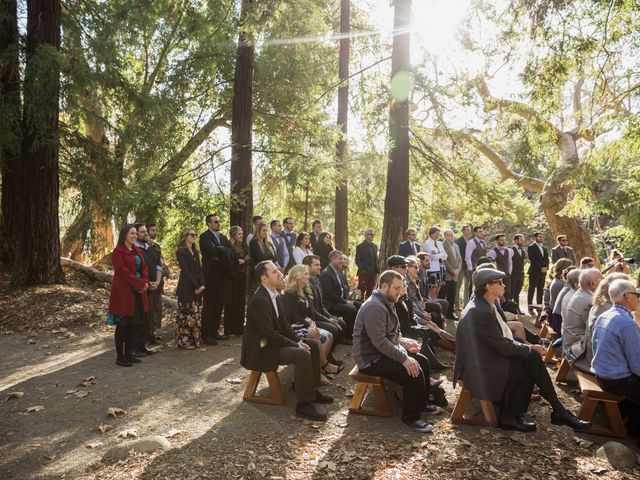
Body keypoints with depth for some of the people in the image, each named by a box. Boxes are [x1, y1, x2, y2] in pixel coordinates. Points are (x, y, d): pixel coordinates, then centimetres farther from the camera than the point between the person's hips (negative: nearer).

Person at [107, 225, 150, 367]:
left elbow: (144, 268, 12)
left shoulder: (138, 251, 14)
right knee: (122, 326, -1)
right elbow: (123, 272, -17)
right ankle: (120, 357, 8)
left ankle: (128, 354, 19)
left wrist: (145, 282, -6)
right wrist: (140, 284, -17)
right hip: (123, 292, -7)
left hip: (138, 292, 7)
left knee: (133, 325, 10)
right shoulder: (118, 251, -10)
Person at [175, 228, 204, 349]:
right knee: (186, 314, -3)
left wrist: (202, 284, -4)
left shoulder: (195, 251, 16)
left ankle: (194, 339, 15)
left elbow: (199, 269, 10)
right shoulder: (181, 251, -6)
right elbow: (185, 270, -13)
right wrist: (196, 286, -15)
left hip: (197, 287, 7)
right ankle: (184, 341, 5)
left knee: (195, 314, 9)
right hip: (186, 287, -7)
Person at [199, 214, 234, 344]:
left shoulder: (223, 237, 17)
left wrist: (220, 256, -9)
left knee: (219, 305, 10)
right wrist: (224, 250, -6)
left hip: (223, 275, 7)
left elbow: (231, 253, 8)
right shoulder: (205, 237, -6)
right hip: (211, 276, -7)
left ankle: (214, 331, 20)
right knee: (209, 306, -3)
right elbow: (213, 251, -22)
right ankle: (205, 335, 4)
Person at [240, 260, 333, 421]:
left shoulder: (275, 296, 7)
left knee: (313, 345, 8)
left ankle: (311, 390, 17)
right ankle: (304, 404, -18)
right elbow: (270, 334, -26)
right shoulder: (259, 300, -24)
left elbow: (284, 325, 12)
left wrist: (299, 341, -3)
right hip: (259, 350, -10)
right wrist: (296, 345, -19)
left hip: (272, 342, 10)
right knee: (302, 354, -27)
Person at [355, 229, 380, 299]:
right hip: (364, 273, -6)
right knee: (362, 292, -2)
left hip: (373, 273, 6)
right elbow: (357, 260, -9)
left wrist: (378, 269, 6)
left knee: (370, 292, 8)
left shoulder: (375, 246, 16)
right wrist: (363, 270, -17)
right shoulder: (360, 247, -5)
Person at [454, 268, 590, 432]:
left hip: (484, 357, 9)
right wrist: (530, 349, -5)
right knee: (526, 370, -7)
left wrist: (528, 347, 0)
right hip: (478, 369, -8)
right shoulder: (482, 312, -25)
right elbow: (504, 347, -19)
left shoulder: (482, 305, 6)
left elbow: (501, 340, 11)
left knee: (533, 358, -3)